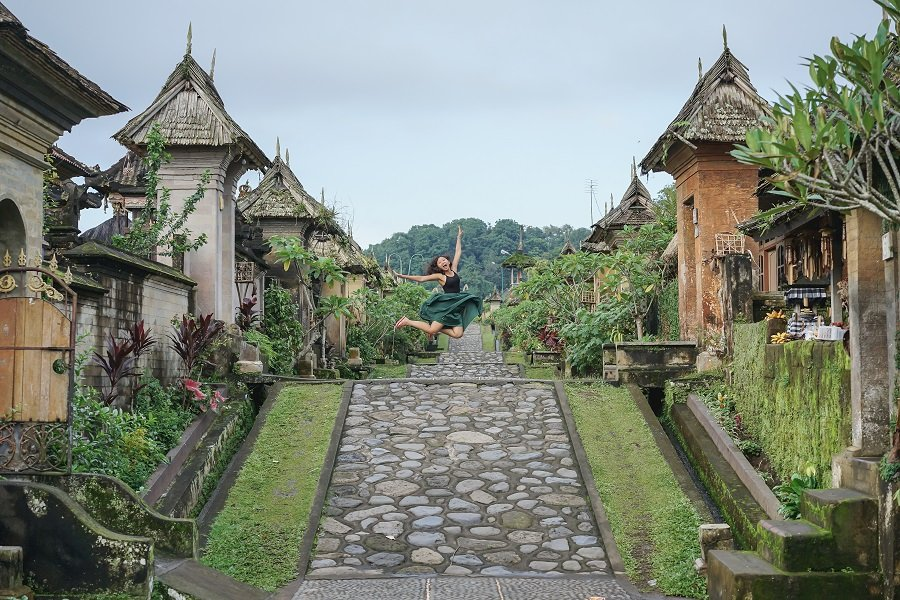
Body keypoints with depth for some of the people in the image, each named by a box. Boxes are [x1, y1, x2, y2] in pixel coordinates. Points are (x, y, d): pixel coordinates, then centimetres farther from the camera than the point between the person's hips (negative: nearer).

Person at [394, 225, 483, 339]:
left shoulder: (454, 270, 12)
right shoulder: (439, 276, 0)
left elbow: (458, 252, 20)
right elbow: (421, 278, -1)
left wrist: (459, 237, 23)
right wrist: (404, 276, -7)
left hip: (456, 306, 5)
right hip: (445, 305, -5)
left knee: (458, 334, -10)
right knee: (431, 330, -15)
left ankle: (437, 327, 11)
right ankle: (408, 322, 3)